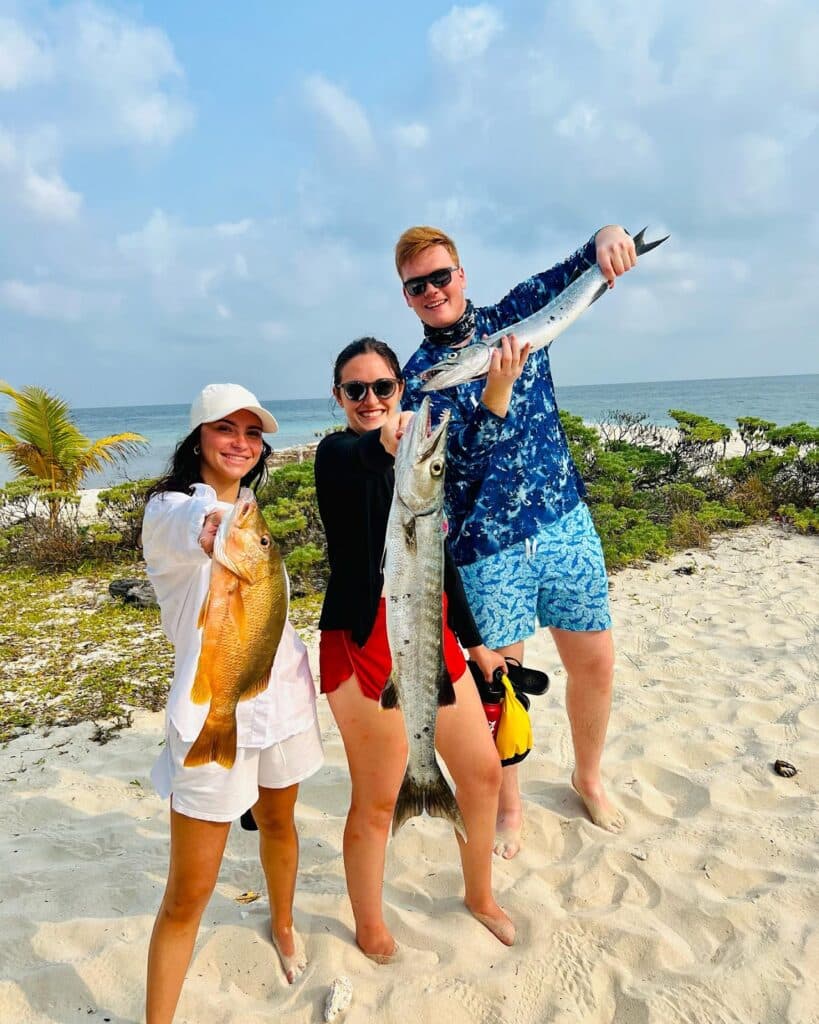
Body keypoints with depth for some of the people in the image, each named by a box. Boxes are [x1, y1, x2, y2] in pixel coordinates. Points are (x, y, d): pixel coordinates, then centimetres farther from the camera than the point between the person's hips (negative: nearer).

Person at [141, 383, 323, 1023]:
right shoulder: (170, 508, -13)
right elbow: (197, 534, -40)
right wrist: (216, 531, -62)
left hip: (281, 690, 7)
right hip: (213, 710, -6)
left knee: (278, 821, 25)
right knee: (189, 893, 0)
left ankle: (283, 926, 51)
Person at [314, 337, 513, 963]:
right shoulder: (337, 453, -8)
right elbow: (361, 459, -36)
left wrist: (474, 641, 19)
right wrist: (385, 444, -59)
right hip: (365, 643, -7)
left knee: (483, 771, 15)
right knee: (377, 802, 6)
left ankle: (480, 896, 41)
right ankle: (371, 930, 33)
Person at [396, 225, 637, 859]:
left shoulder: (514, 316, 5)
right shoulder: (418, 377, -4)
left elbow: (582, 267, 2)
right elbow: (463, 458, -16)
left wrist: (608, 236, -21)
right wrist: (498, 389, -31)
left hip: (566, 522, 3)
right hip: (488, 546, -2)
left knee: (595, 665, 12)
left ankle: (589, 777, 39)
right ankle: (509, 803, 32)